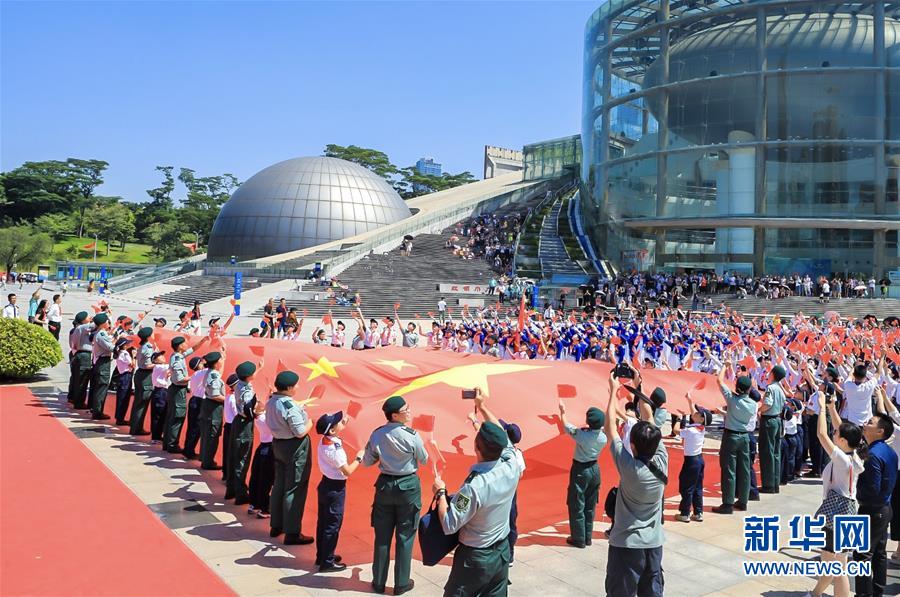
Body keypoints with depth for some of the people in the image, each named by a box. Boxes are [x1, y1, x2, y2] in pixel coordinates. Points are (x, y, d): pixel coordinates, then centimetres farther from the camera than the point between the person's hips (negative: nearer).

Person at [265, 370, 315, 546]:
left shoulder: (271, 402, 1)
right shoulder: (290, 407, -25)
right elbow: (300, 432, -23)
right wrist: (310, 422, -4)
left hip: (278, 444, 9)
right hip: (295, 448, -9)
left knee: (279, 485, 19)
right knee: (294, 490, 0)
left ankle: (276, 526, 32)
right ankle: (292, 533, 7)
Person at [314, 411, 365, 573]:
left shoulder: (324, 441, -2)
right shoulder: (334, 449, -26)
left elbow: (335, 429, 20)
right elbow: (348, 471, -20)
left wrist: (343, 421, 4)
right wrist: (359, 457, -7)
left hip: (326, 484, 9)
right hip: (335, 488, -9)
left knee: (323, 523, 18)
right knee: (333, 526, 2)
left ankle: (321, 556, 30)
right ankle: (327, 562, 11)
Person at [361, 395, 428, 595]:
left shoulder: (377, 434, -7)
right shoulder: (411, 435, -18)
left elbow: (367, 462, 3)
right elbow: (424, 460, -2)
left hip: (384, 485, 4)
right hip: (408, 486, -4)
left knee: (382, 536, 14)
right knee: (405, 537, 10)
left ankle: (379, 582, 25)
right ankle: (401, 583, 20)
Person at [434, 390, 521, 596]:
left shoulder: (474, 486, -31)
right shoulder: (512, 467, -15)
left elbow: (449, 525, -23)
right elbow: (501, 435, 4)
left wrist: (440, 492, -10)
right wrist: (482, 407, 12)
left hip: (475, 557, -6)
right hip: (503, 552, 6)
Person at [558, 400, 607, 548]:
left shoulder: (582, 435, -22)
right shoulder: (603, 437, -9)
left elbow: (566, 426, -6)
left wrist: (562, 411, 9)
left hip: (580, 470, -5)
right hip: (594, 469, 6)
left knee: (577, 506, 5)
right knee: (590, 506, 16)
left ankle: (579, 539, 11)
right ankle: (588, 537, 24)